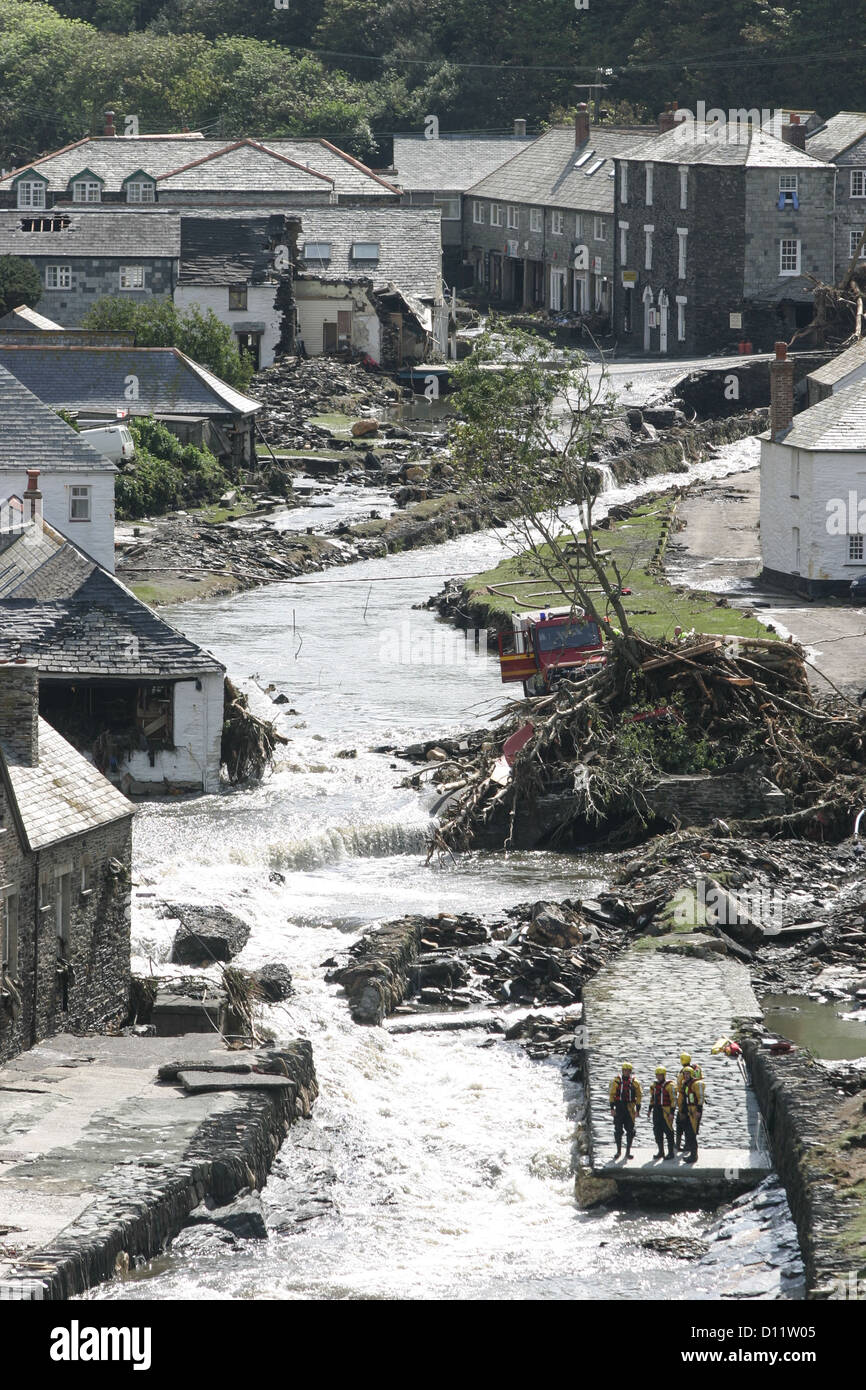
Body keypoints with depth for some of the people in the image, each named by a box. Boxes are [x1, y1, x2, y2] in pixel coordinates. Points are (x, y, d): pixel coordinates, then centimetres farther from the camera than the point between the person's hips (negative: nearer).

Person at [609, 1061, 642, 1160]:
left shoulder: (634, 1082, 3)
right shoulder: (617, 1081, 0)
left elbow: (638, 1096, 7)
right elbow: (612, 1094, 0)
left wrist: (638, 1109, 2)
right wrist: (612, 1108, -7)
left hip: (630, 1109, 1)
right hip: (619, 1107, -1)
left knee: (630, 1130, 1)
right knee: (618, 1129, 4)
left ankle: (628, 1151, 9)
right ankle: (618, 1150, 16)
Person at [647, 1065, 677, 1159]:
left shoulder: (669, 1086, -10)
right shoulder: (654, 1085, 12)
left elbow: (673, 1099, -11)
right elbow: (652, 1098, 23)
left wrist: (672, 1112, -16)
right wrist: (649, 1109, 17)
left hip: (666, 1112, -7)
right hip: (656, 1112, 7)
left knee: (668, 1132, -4)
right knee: (658, 1132, 9)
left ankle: (670, 1152, 3)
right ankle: (661, 1152, 19)